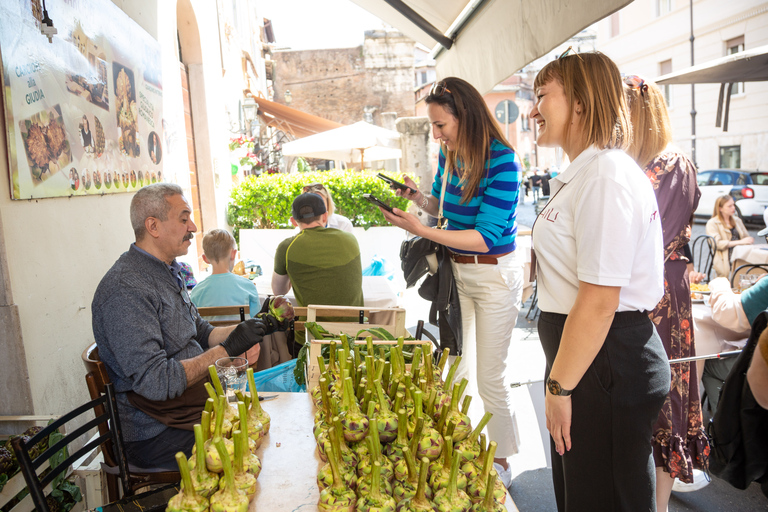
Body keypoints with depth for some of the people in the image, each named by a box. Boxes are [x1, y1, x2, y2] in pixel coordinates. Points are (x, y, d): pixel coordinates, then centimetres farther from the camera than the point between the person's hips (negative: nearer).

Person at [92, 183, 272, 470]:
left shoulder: (167, 272, 11)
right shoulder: (125, 290, -21)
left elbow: (200, 334, 18)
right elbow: (156, 383, -27)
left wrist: (250, 328, 2)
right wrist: (227, 349, -23)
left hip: (198, 407, 9)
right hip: (157, 435, -9)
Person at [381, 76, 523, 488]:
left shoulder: (502, 160, -21)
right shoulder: (449, 153, 0)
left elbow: (485, 237, -25)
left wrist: (419, 229, -28)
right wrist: (419, 198, -6)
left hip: (494, 275, -7)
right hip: (454, 269, 7)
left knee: (491, 377, 5)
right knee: (455, 369, 15)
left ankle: (501, 462, 28)